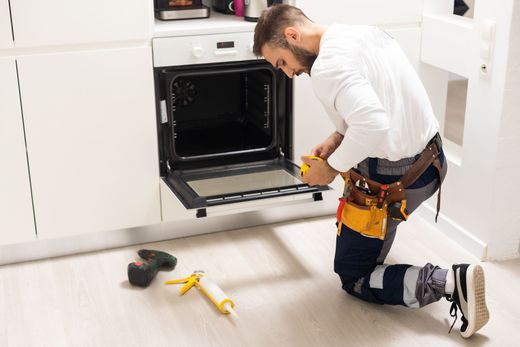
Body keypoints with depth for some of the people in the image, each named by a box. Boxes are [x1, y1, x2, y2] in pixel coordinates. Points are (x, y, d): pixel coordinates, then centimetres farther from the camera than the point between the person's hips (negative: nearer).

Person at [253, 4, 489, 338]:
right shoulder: (366, 32, 7)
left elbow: (373, 126, -35)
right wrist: (338, 137, 7)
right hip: (432, 157, 9)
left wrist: (332, 167, -18)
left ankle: (450, 283, -8)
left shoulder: (328, 65, -22)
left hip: (394, 178, -9)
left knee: (352, 277, 9)